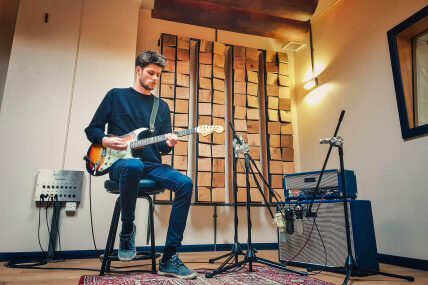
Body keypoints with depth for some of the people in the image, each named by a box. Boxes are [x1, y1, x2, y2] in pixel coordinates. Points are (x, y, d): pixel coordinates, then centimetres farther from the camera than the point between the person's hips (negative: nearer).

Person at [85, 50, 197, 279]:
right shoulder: (116, 95, 8)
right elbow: (91, 130, 9)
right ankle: (127, 230, -12)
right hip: (121, 163, -3)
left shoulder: (162, 106, 16)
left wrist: (168, 144, -11)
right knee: (133, 166, -41)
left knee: (185, 184, -24)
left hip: (152, 165, 4)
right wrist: (106, 140, -12)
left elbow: (162, 147, 12)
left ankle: (168, 259, -16)